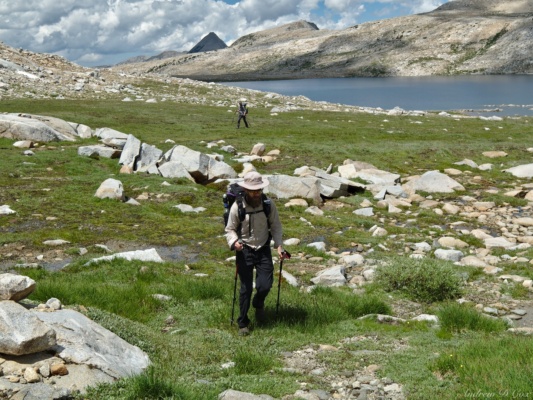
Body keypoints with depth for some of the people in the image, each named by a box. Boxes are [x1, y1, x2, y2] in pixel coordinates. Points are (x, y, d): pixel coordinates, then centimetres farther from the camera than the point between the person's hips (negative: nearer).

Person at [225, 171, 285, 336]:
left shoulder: (269, 204, -6)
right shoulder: (237, 207, -12)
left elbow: (276, 226, 4)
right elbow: (230, 229, -3)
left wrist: (279, 245, -8)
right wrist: (234, 242, -23)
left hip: (263, 249, 2)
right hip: (245, 250, -2)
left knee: (265, 285, -6)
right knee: (246, 287, -1)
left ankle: (258, 304, 32)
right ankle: (243, 324, 16)